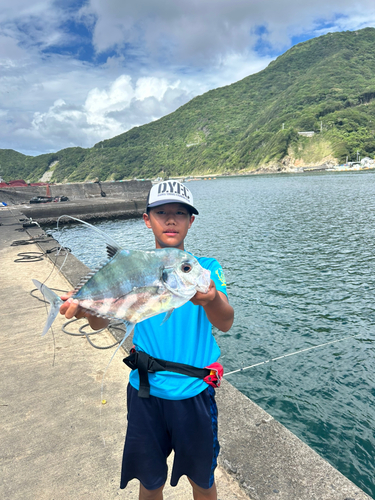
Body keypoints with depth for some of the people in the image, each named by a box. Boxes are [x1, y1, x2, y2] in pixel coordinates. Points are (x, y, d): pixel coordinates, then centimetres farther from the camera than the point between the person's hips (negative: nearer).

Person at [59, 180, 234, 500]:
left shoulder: (206, 267, -8)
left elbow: (226, 323, -20)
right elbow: (103, 320, -12)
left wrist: (210, 299, -42)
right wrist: (87, 308, -34)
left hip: (195, 392, 0)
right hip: (145, 392, 1)